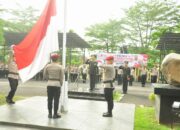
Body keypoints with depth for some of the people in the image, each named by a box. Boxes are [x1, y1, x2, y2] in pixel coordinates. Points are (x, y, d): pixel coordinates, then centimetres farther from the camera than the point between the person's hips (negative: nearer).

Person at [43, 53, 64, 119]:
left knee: (49, 99, 9)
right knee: (56, 100, 4)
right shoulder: (60, 67, -6)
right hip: (57, 84, -2)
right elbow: (62, 77, -4)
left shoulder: (47, 66, 0)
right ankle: (55, 114, 9)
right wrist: (61, 84, 9)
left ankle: (50, 114, 16)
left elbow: (44, 76, 7)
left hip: (49, 84, 3)